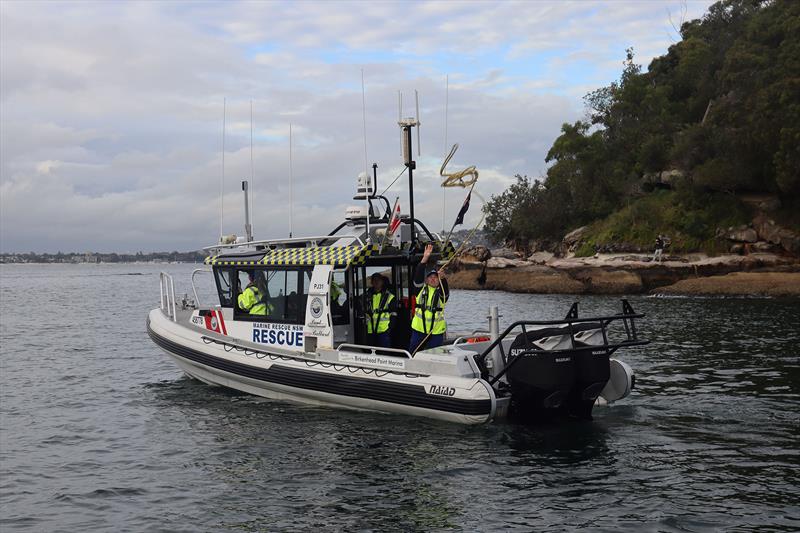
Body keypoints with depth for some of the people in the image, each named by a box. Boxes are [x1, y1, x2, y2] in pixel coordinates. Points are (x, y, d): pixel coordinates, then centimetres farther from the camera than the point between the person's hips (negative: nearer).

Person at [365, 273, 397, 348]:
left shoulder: (389, 297, 3)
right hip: (370, 331, 4)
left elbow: (393, 314, 1)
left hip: (384, 330, -4)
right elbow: (365, 313, 20)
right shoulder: (368, 296, 14)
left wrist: (390, 327, -8)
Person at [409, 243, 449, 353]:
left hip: (437, 332, -1)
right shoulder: (421, 288, 4)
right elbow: (418, 275, -10)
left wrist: (441, 278, -44)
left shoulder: (442, 290, -1)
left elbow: (445, 293, -23)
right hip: (419, 330, 1)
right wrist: (425, 258, -22)